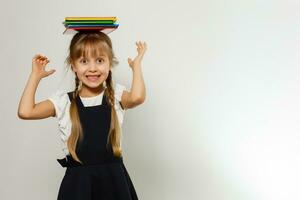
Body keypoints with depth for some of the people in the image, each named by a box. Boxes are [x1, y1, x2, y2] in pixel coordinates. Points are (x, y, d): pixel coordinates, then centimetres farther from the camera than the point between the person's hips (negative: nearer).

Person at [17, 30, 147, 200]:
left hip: (113, 179, 0)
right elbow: (25, 112, -9)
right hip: (78, 182, 0)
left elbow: (137, 97, -22)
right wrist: (36, 76, 0)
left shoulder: (116, 96, 1)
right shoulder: (64, 102, 2)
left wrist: (136, 65, -7)